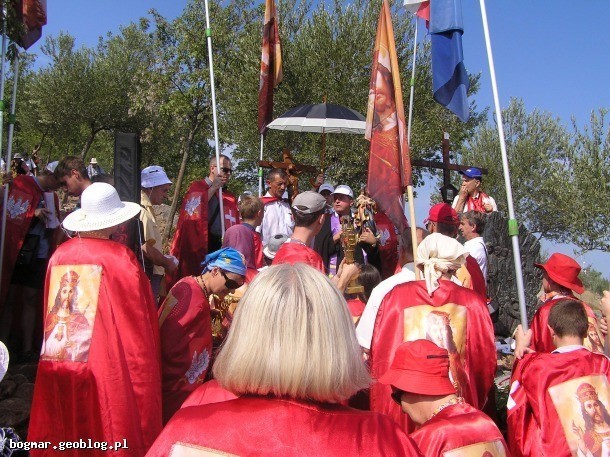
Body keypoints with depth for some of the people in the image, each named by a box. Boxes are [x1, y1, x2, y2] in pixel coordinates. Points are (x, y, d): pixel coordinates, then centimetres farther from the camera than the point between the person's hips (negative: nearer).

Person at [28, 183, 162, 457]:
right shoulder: (119, 257, -12)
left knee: (66, 428, 17)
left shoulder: (59, 255, 1)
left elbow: (50, 312, 9)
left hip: (57, 363, 5)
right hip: (105, 361, -4)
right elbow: (139, 318, -10)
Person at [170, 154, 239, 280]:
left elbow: (234, 228, 18)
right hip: (198, 245, -4)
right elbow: (192, 210, -15)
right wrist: (213, 188, -7)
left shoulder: (230, 197, 18)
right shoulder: (197, 187, 5)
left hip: (221, 247, 4)